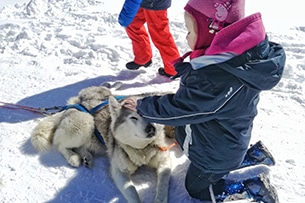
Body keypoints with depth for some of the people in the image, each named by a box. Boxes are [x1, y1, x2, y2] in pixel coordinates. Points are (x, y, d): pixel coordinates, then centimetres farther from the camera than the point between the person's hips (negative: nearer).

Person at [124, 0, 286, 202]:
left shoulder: (213, 78, -42)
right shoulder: (247, 54, -15)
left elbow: (177, 109, -27)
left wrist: (141, 106, -12)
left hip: (215, 154, -7)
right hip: (229, 140, 7)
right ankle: (251, 156, 24)